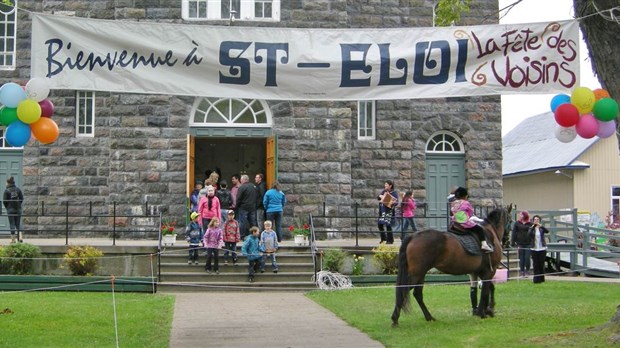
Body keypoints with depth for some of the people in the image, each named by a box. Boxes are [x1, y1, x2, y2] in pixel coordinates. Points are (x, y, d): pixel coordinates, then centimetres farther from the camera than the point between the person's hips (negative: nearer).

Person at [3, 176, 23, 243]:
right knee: (18, 224, 12)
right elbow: (22, 198, 3)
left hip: (10, 210, -3)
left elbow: (4, 201, -8)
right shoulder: (18, 189, 3)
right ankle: (20, 237, -4)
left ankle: (13, 239, 3)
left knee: (12, 224, 3)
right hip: (18, 209, 3)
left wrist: (7, 207, 9)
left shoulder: (6, 190, -8)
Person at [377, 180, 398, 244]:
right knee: (380, 224, 6)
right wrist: (380, 196, -4)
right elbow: (378, 197, 17)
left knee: (388, 224, -10)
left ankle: (390, 240, -1)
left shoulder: (394, 192, -5)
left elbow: (396, 202, -12)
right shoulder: (384, 191, 12)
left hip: (389, 210, -6)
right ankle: (383, 238, 23)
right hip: (382, 210, 6)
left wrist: (393, 203, -33)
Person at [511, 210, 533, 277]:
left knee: (527, 258, -2)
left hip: (528, 244, 0)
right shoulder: (517, 223, 2)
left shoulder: (530, 224, 1)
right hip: (520, 244, 1)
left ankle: (527, 271, 11)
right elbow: (514, 233, 2)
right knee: (521, 258, 3)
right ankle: (521, 271, 10)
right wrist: (513, 243, -5)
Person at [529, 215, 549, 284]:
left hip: (542, 248, 0)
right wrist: (532, 227, -27)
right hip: (534, 249, 0)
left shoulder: (541, 228, 3)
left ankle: (541, 279, 15)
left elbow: (547, 231, -18)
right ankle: (536, 279, 1)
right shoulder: (531, 228, 4)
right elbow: (529, 234, -16)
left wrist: (540, 226, -31)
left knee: (541, 264, 5)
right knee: (535, 265, -2)